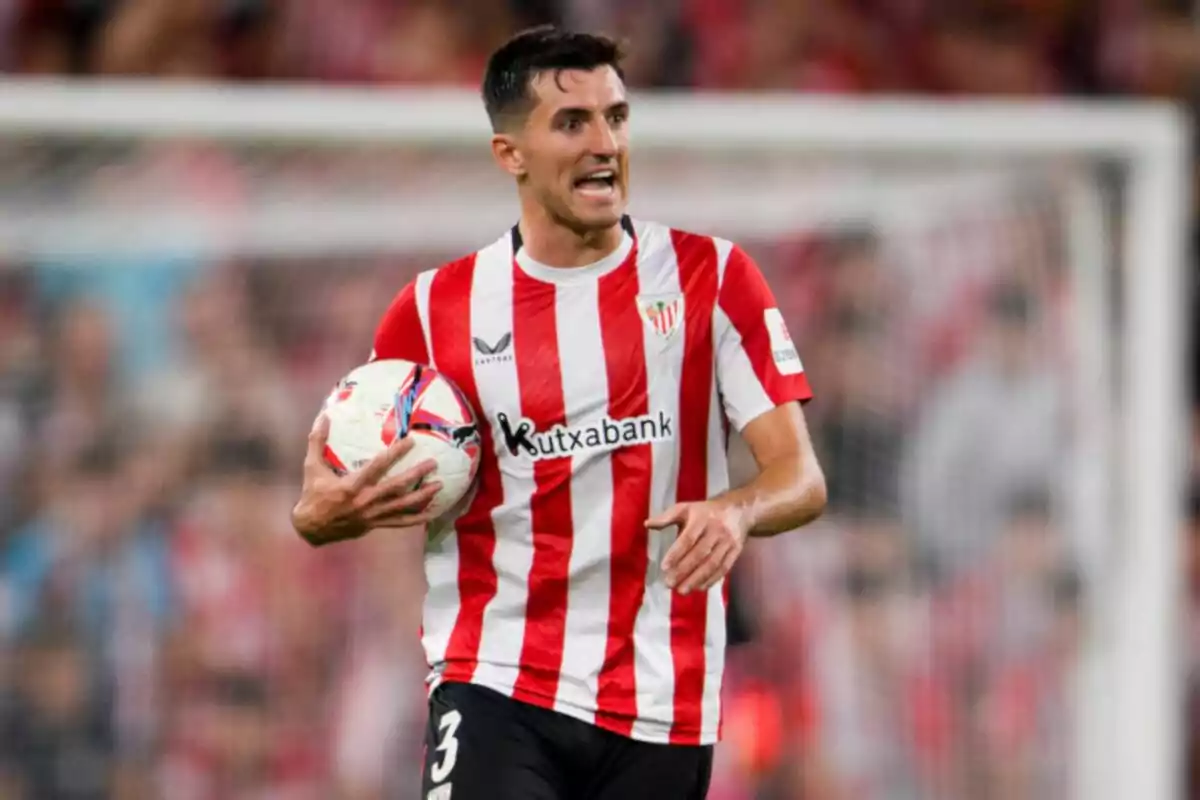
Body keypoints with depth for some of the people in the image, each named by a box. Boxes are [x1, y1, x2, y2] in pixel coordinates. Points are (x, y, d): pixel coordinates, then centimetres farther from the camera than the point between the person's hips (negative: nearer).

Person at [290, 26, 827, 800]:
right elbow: (356, 490, 11)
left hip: (663, 707, 1)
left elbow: (800, 476, -3)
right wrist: (323, 516, -14)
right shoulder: (437, 309, 4)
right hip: (496, 683, -1)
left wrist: (735, 510, -26)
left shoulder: (711, 278, 2)